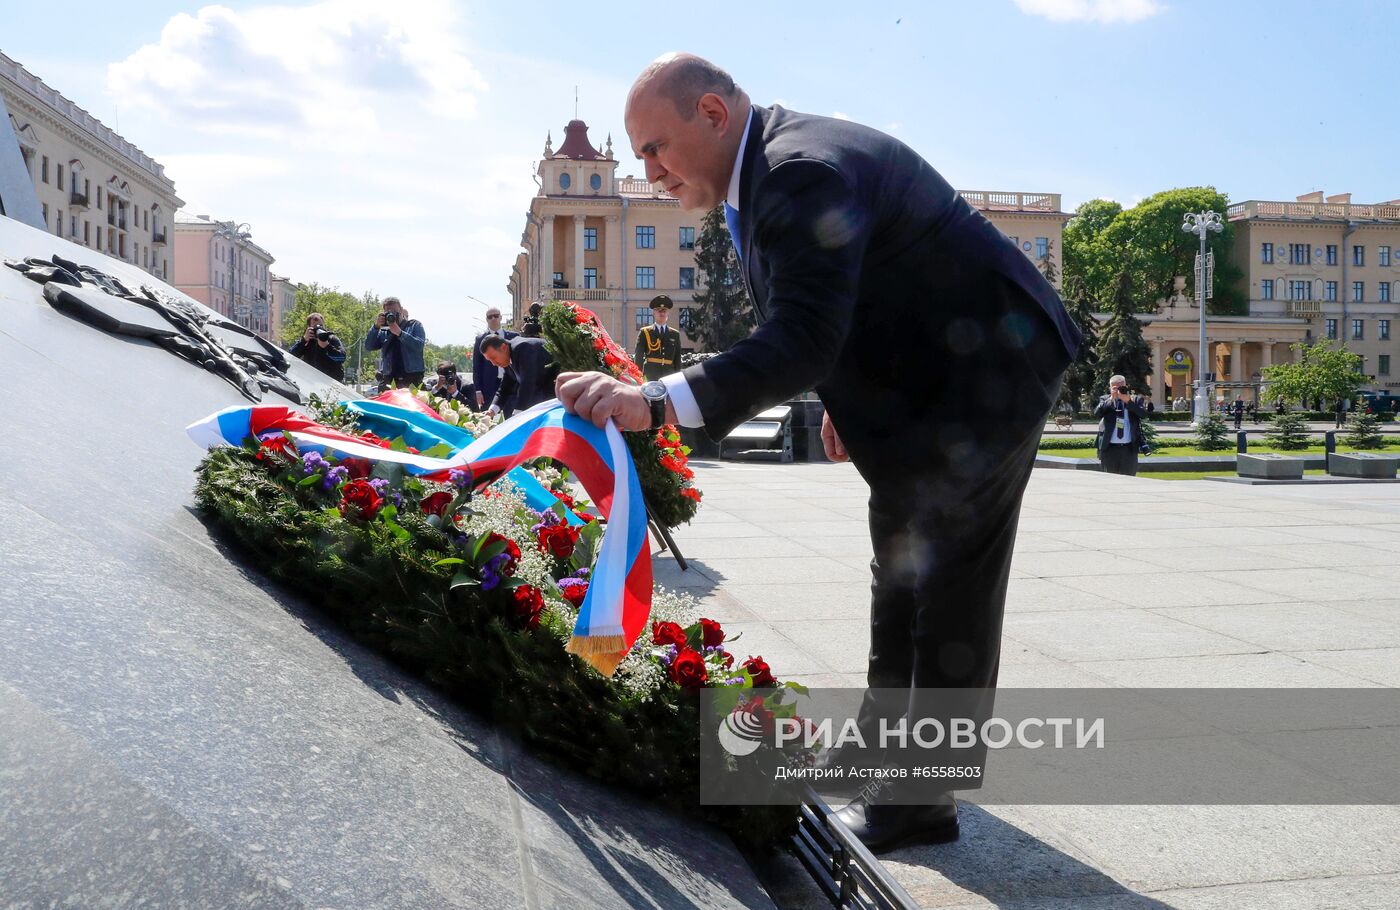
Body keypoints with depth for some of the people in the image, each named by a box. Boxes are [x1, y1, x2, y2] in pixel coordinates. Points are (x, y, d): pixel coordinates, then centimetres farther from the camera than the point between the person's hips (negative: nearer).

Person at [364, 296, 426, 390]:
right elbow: (368, 347, 8)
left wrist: (399, 333, -14)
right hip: (389, 380, 3)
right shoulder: (383, 330, 18)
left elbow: (419, 346, -7)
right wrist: (376, 326, -3)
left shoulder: (415, 325, 9)